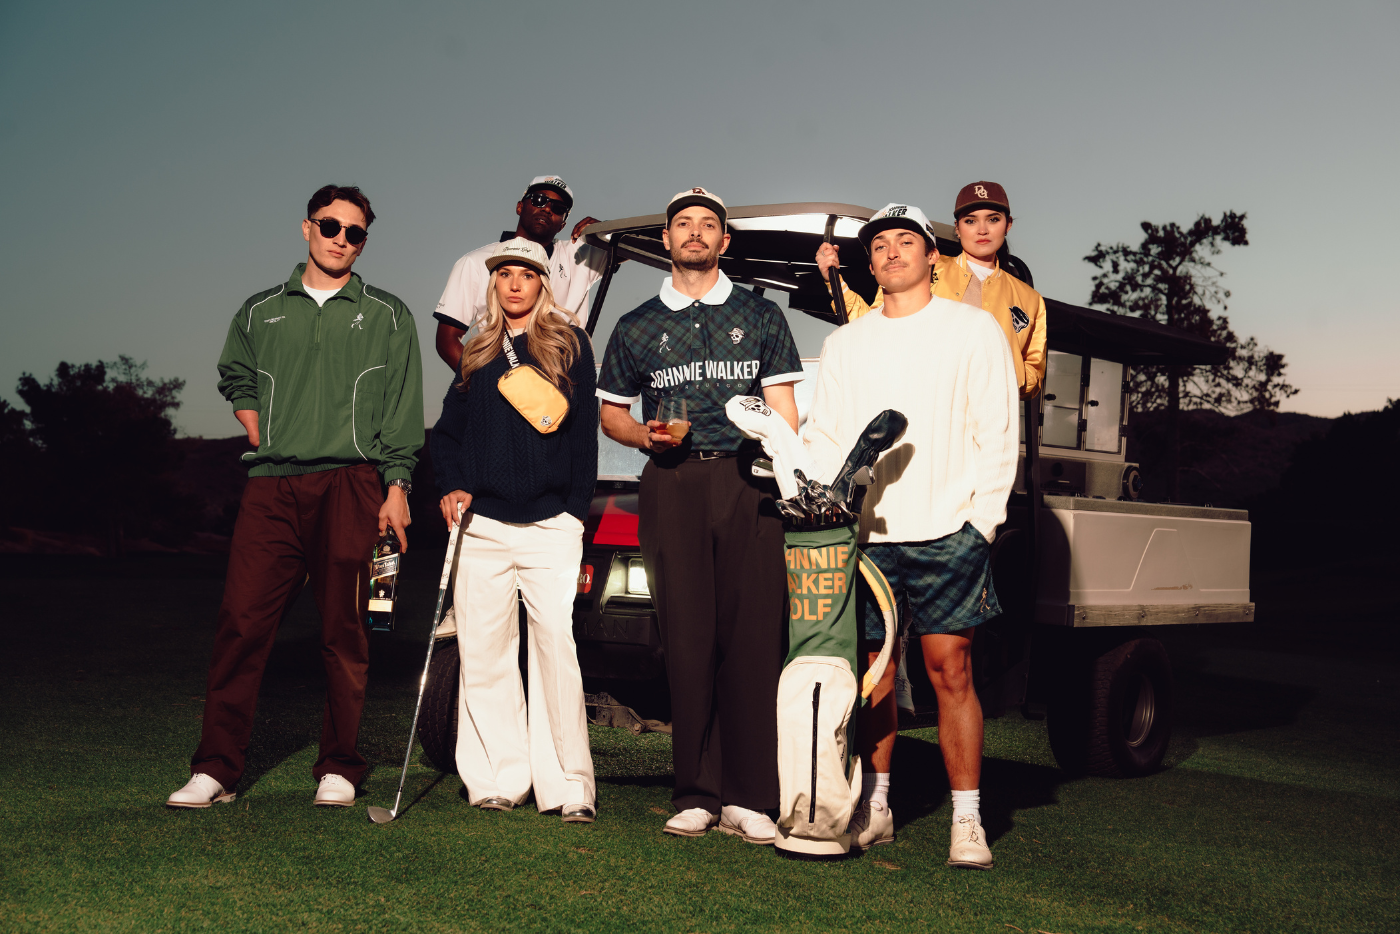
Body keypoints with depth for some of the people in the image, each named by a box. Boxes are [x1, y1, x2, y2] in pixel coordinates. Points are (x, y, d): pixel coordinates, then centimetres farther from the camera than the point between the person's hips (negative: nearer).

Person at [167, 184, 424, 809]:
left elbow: (403, 410, 7)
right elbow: (234, 377, 31)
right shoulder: (261, 312, 16)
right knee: (242, 622, -6)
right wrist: (257, 430, 14)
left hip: (349, 483, -1)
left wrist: (397, 486, -2)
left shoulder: (387, 316, 11)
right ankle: (216, 768, -1)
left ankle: (339, 768, 7)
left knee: (344, 630, -1)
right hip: (271, 486, 2)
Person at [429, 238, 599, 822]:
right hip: (481, 526, 3)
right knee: (482, 655, 1)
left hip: (550, 527, -3)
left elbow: (584, 432, 6)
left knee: (556, 650, -9)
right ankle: (498, 781, 9)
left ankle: (568, 787, -4)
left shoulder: (570, 345, 9)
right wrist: (451, 488, 3)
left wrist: (576, 508, -2)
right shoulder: (477, 353, 18)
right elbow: (447, 431, 21)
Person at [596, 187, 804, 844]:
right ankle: (696, 795, 4)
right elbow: (610, 412, 21)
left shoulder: (761, 317, 15)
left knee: (752, 639, -6)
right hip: (671, 487, 1)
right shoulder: (637, 327, 17)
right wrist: (647, 436, 0)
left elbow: (783, 411, 12)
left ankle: (748, 797, -1)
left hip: (747, 482, 0)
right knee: (687, 641, -2)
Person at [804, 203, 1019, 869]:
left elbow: (997, 434, 3)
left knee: (951, 670, -6)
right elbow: (824, 435, 17)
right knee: (873, 671, 7)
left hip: (946, 532, -3)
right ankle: (873, 808, 17)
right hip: (864, 534, 3)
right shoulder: (844, 344, 18)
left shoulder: (973, 330, 8)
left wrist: (981, 519, -6)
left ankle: (966, 821, -1)